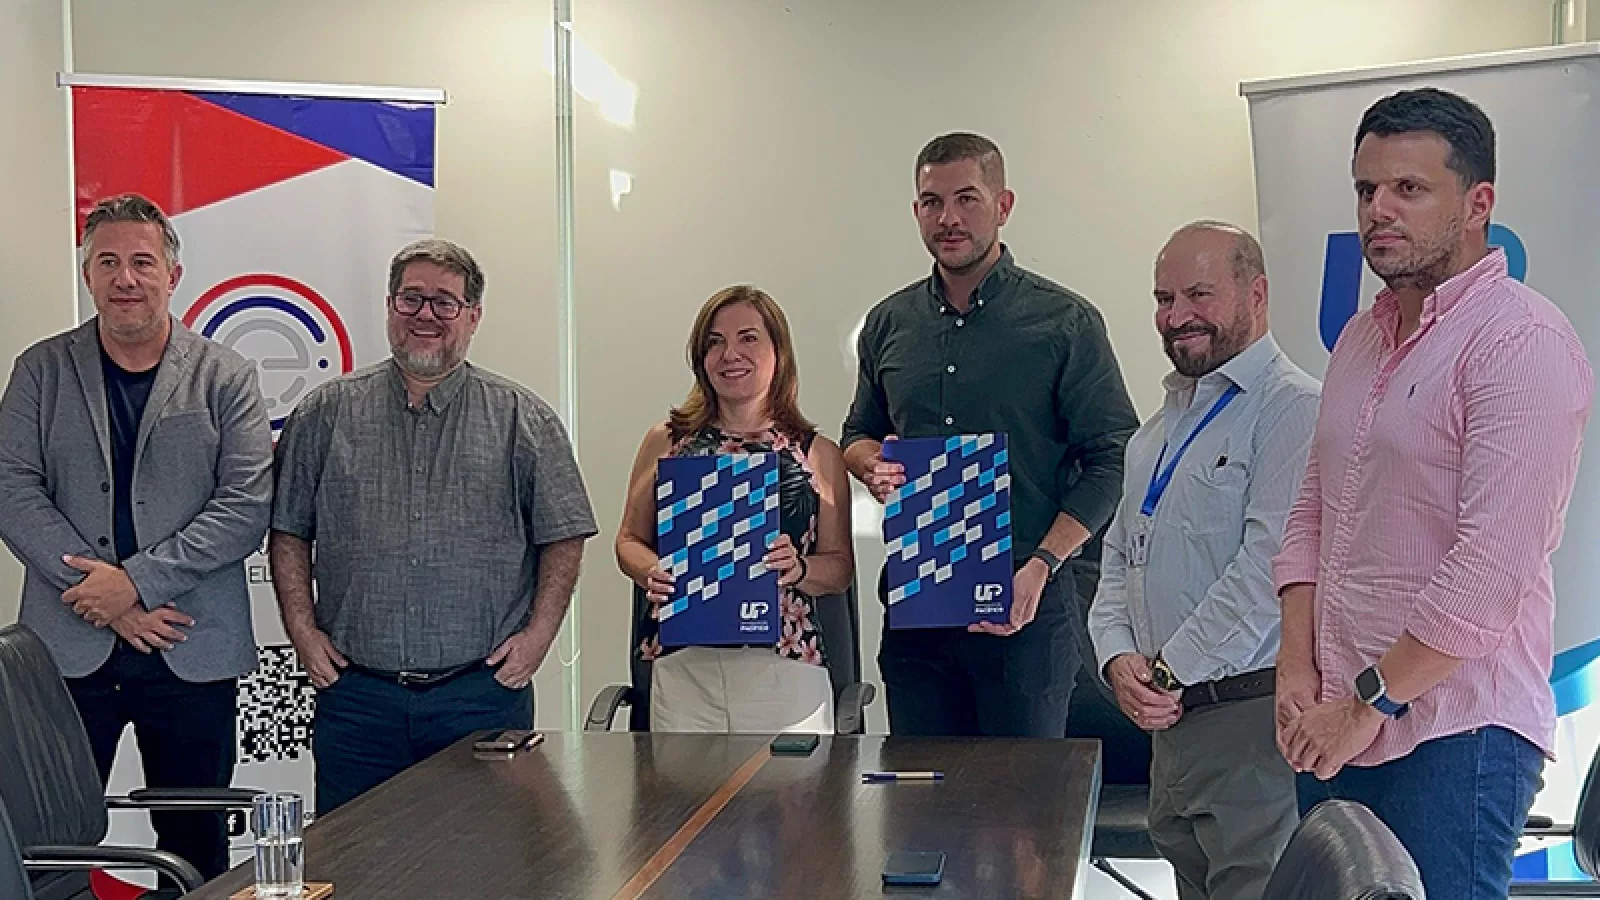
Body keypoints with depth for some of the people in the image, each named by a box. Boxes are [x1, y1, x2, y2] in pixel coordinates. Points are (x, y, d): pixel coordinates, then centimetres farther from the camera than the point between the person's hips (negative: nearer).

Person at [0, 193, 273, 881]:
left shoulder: (226, 378, 3)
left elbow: (246, 505, -6)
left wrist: (138, 580, -14)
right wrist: (102, 595, -13)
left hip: (192, 654, 0)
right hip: (66, 650, 1)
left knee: (195, 849, 9)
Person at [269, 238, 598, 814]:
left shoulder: (523, 420, 5)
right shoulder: (325, 414, 8)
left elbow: (563, 536, 6)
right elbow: (288, 532, 10)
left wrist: (538, 633, -4)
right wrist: (303, 631, 1)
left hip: (484, 693, -1)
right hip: (356, 694, 1)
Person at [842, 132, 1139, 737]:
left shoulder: (1066, 324, -2)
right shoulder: (888, 325, 12)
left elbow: (1112, 459, -5)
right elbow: (859, 433, 24)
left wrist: (1041, 567, -17)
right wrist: (872, 465, -1)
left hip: (1026, 602, -4)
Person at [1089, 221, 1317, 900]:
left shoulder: (1292, 406, -12)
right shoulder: (1163, 421, 18)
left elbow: (1269, 568, -20)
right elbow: (1119, 554, 18)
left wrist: (1170, 671, -14)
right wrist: (1119, 659, 0)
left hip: (1249, 716, -8)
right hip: (1168, 716, 9)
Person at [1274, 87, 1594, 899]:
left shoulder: (1521, 343, -13)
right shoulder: (1361, 338, 14)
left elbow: (1492, 565, -20)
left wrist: (1370, 703, -14)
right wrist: (1297, 667, 2)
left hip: (1456, 735, -7)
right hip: (1334, 730, 7)